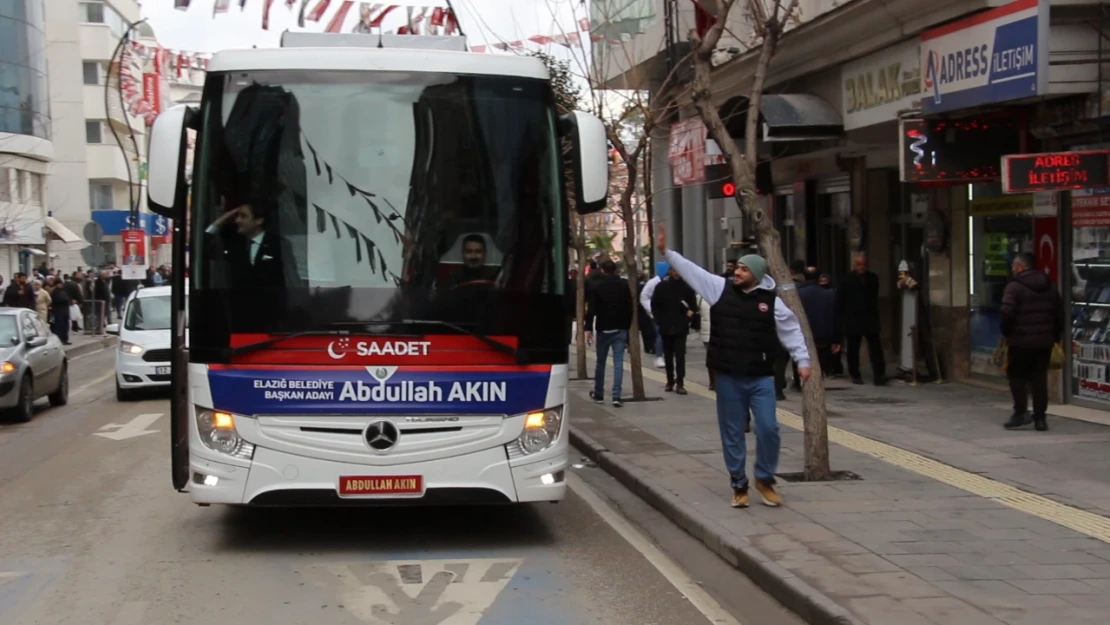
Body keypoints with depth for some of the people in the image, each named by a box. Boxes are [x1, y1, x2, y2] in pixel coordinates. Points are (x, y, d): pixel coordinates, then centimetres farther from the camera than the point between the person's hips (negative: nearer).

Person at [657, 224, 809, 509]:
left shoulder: (772, 301, -2)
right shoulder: (720, 288, 1)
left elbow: (791, 331, 3)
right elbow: (691, 270, 2)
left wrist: (802, 360, -1)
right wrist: (666, 252, -3)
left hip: (761, 378, -1)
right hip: (728, 378, 2)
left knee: (768, 429, -6)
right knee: (732, 434, 8)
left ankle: (765, 479, 16)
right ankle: (739, 485, 20)